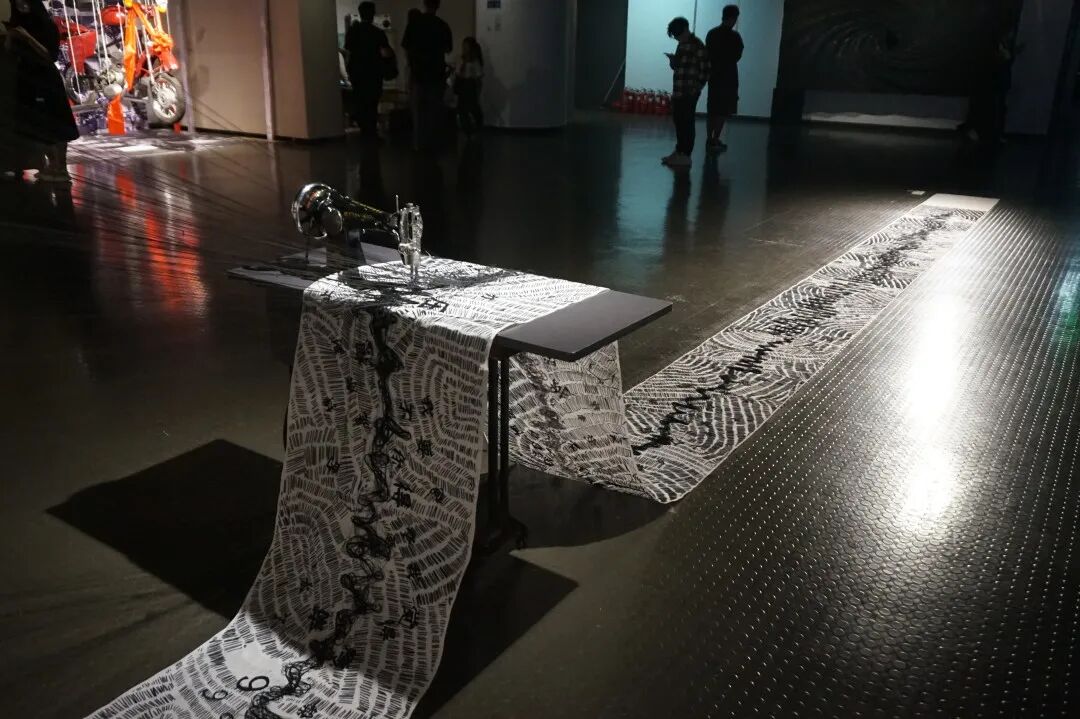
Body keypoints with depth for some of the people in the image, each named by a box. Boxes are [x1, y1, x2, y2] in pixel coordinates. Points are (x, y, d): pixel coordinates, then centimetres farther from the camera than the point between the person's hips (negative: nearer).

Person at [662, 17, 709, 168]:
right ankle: (679, 152, 21)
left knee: (687, 123, -6)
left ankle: (685, 156, -3)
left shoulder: (697, 46, -11)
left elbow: (704, 70, -13)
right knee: (679, 122, 12)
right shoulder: (682, 45, 14)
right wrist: (673, 60, 4)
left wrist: (696, 88, -14)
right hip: (678, 91, 8)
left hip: (689, 93, -8)